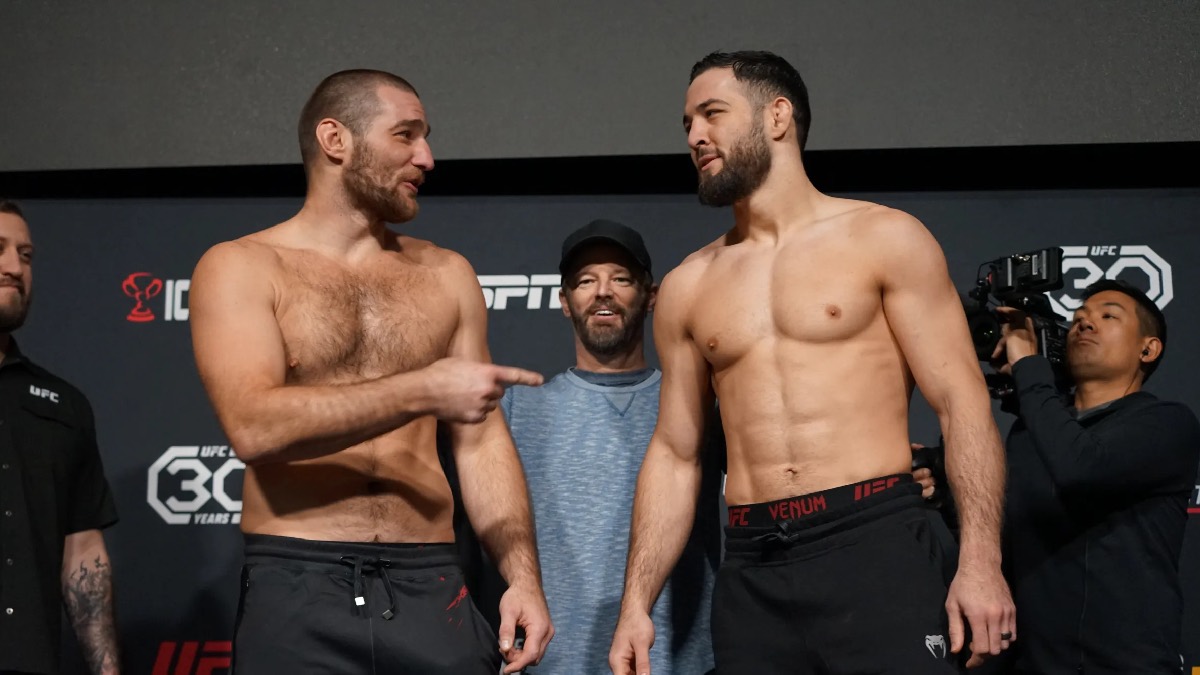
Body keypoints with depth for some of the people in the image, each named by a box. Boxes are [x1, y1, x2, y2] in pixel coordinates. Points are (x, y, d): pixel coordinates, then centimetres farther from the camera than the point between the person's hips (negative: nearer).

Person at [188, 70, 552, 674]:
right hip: (298, 587, -3)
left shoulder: (446, 276, 12)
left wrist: (522, 576, 0)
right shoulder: (240, 269, 0)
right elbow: (254, 426, -15)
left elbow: (482, 441, 10)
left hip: (431, 587, 3)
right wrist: (422, 392, -19)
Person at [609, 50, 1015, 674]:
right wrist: (636, 604, 7)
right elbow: (673, 455, 14)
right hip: (750, 574, 4)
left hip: (876, 546, -3)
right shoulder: (687, 287, 13)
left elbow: (961, 402, -2)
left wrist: (980, 560, -12)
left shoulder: (884, 239, 3)